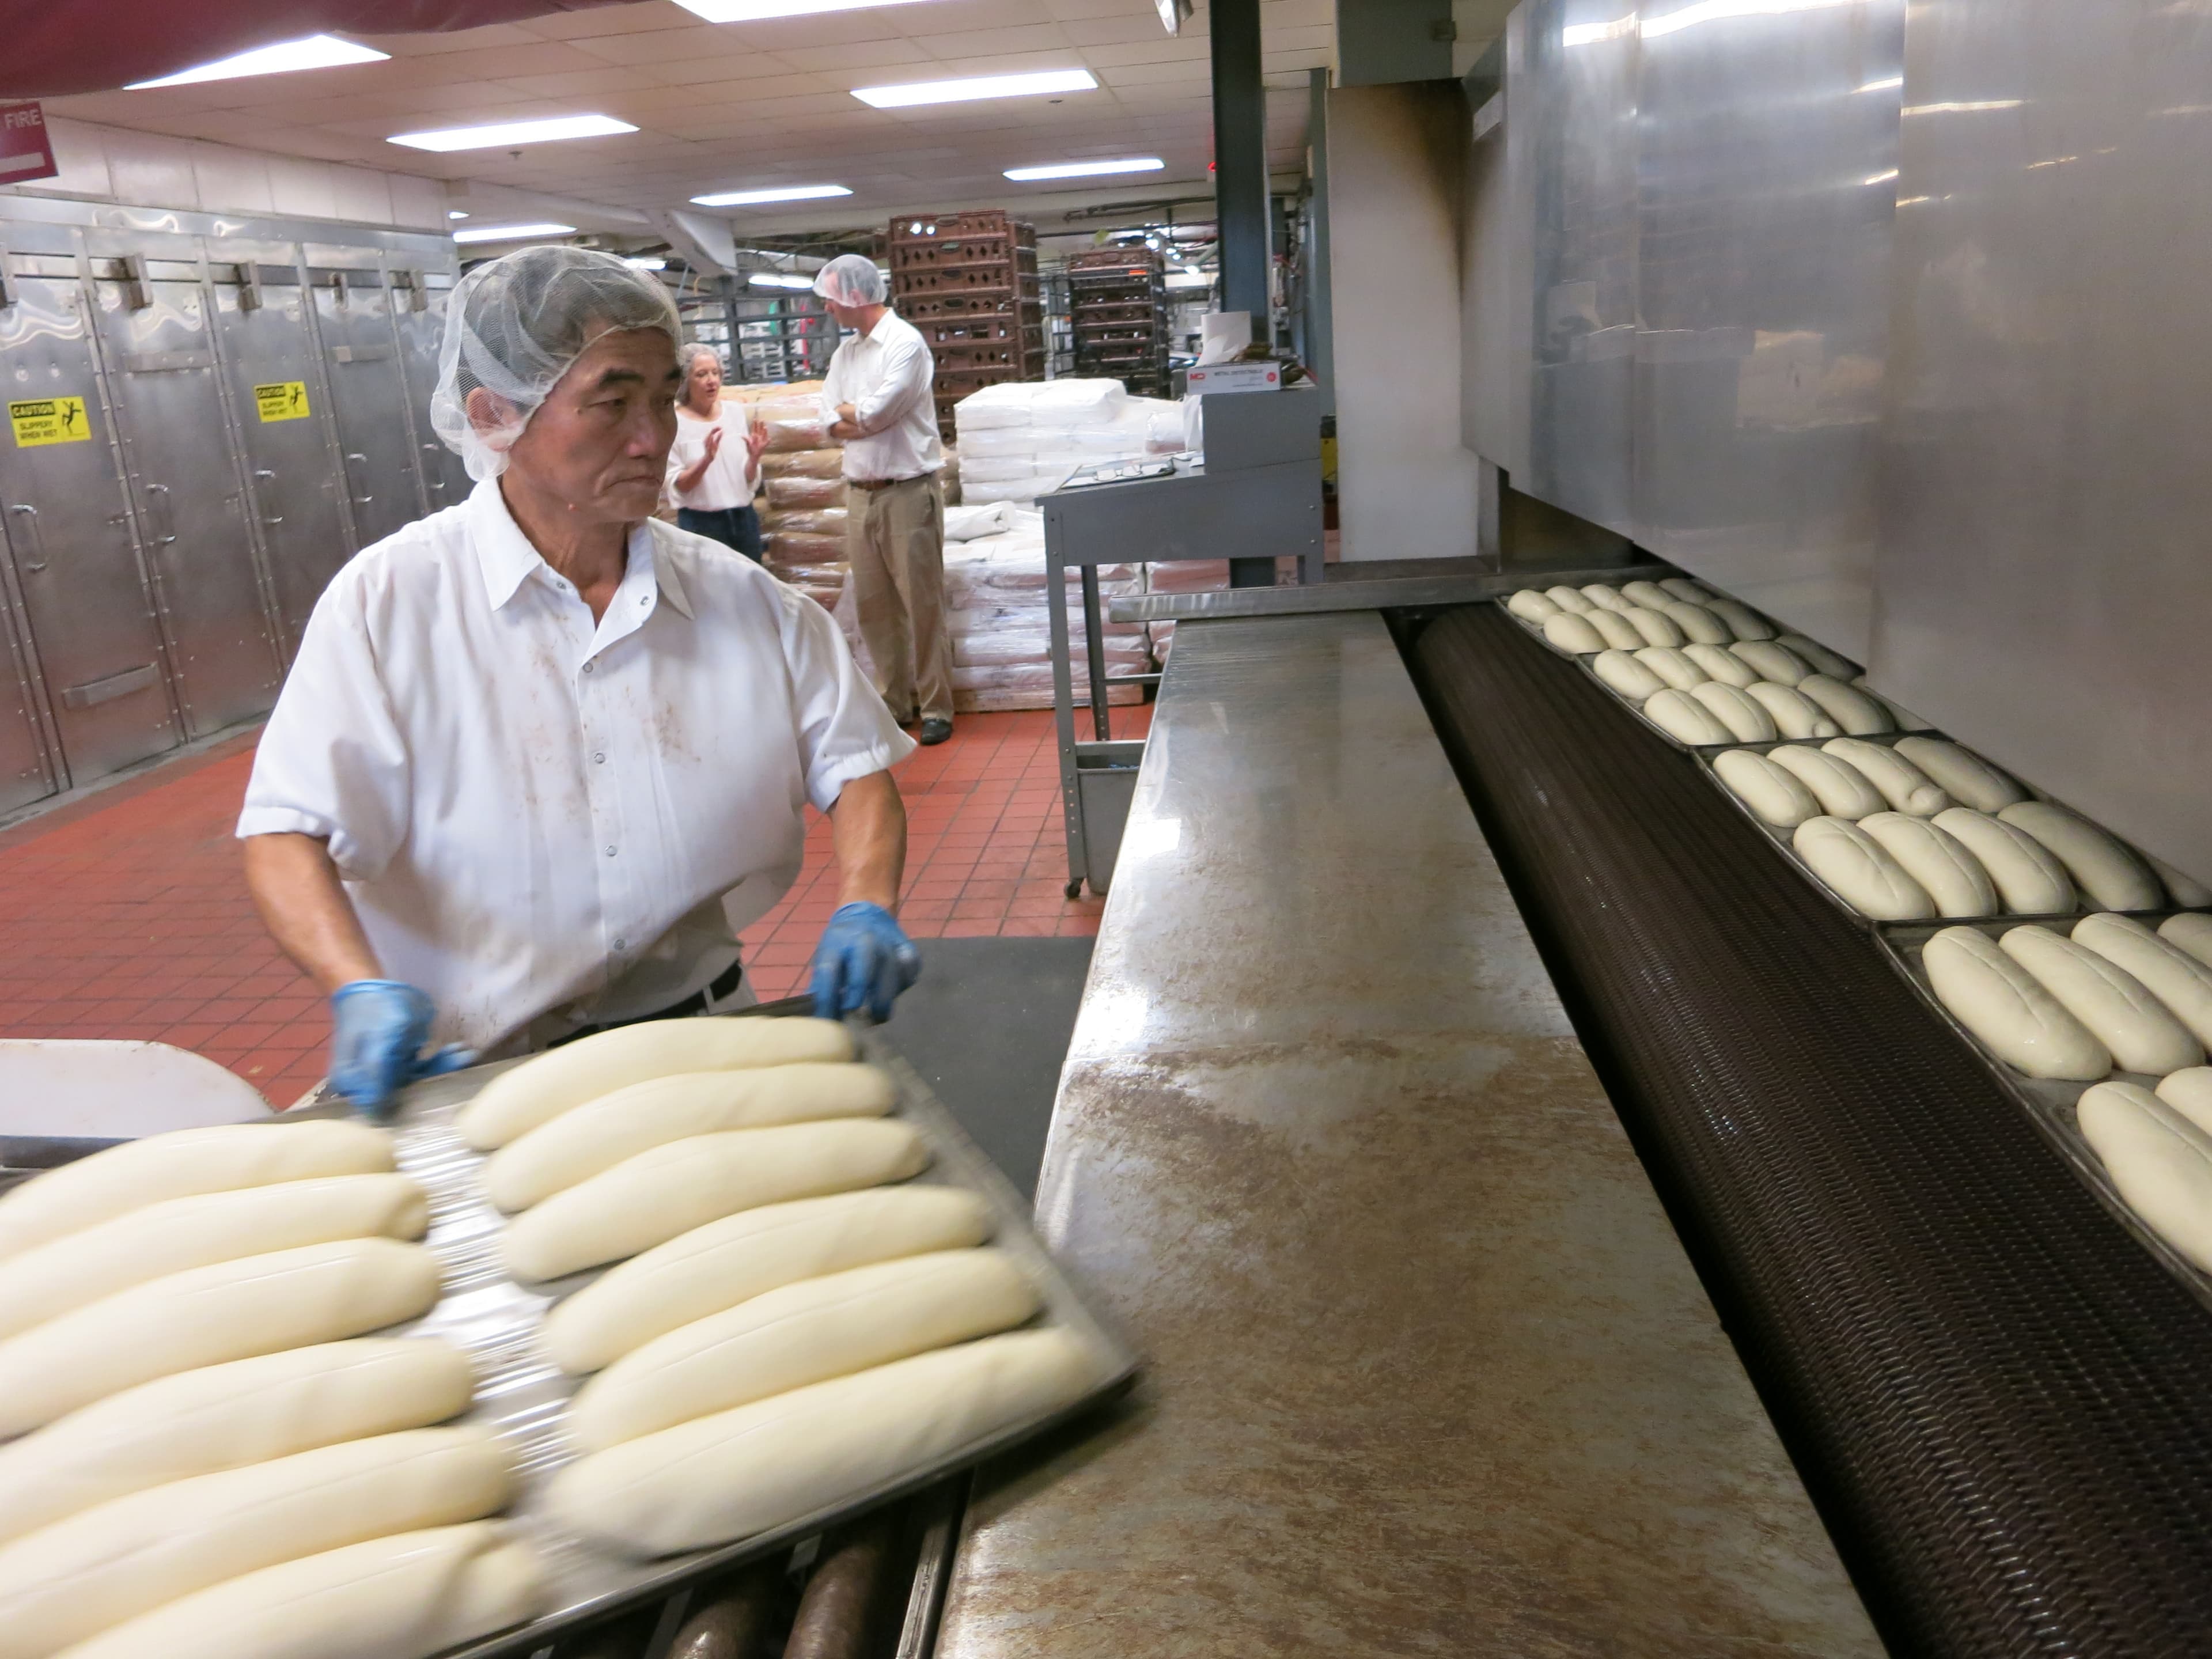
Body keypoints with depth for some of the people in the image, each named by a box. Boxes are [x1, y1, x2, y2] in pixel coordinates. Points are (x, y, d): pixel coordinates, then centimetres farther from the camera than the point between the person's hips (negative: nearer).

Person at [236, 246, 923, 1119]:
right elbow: (287, 833, -7)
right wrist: (362, 990, -25)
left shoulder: (739, 599, 4)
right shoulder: (389, 601, -5)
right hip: (475, 1072, -2)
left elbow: (854, 760, 10)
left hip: (700, 1038, 2)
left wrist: (866, 909, -9)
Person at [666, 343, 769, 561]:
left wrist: (754, 457, -11)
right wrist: (706, 460, -25)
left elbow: (751, 482, 9)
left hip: (743, 519, 4)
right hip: (701, 524, -4)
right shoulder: (673, 423, -6)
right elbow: (676, 488, -11)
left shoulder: (735, 414, 7)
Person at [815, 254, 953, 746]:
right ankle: (894, 702, 20)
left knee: (922, 604, -2)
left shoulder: (905, 343, -9)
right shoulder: (845, 352, 13)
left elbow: (876, 412, -19)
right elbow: (832, 425, 6)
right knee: (873, 606, 10)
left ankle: (935, 707, 5)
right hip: (859, 493, 7)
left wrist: (848, 411, 1)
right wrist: (867, 417, -11)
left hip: (907, 492, -7)